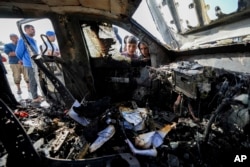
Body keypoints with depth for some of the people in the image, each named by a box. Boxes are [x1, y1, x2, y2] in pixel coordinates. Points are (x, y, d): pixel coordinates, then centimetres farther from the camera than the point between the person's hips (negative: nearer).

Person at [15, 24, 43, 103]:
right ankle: (35, 98, 5)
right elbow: (18, 52, -9)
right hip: (30, 63, -8)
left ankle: (36, 95, 27)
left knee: (36, 80, 15)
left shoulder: (32, 40, 15)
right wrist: (25, 60, 5)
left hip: (36, 63, 9)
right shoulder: (23, 40, -12)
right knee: (33, 81, -3)